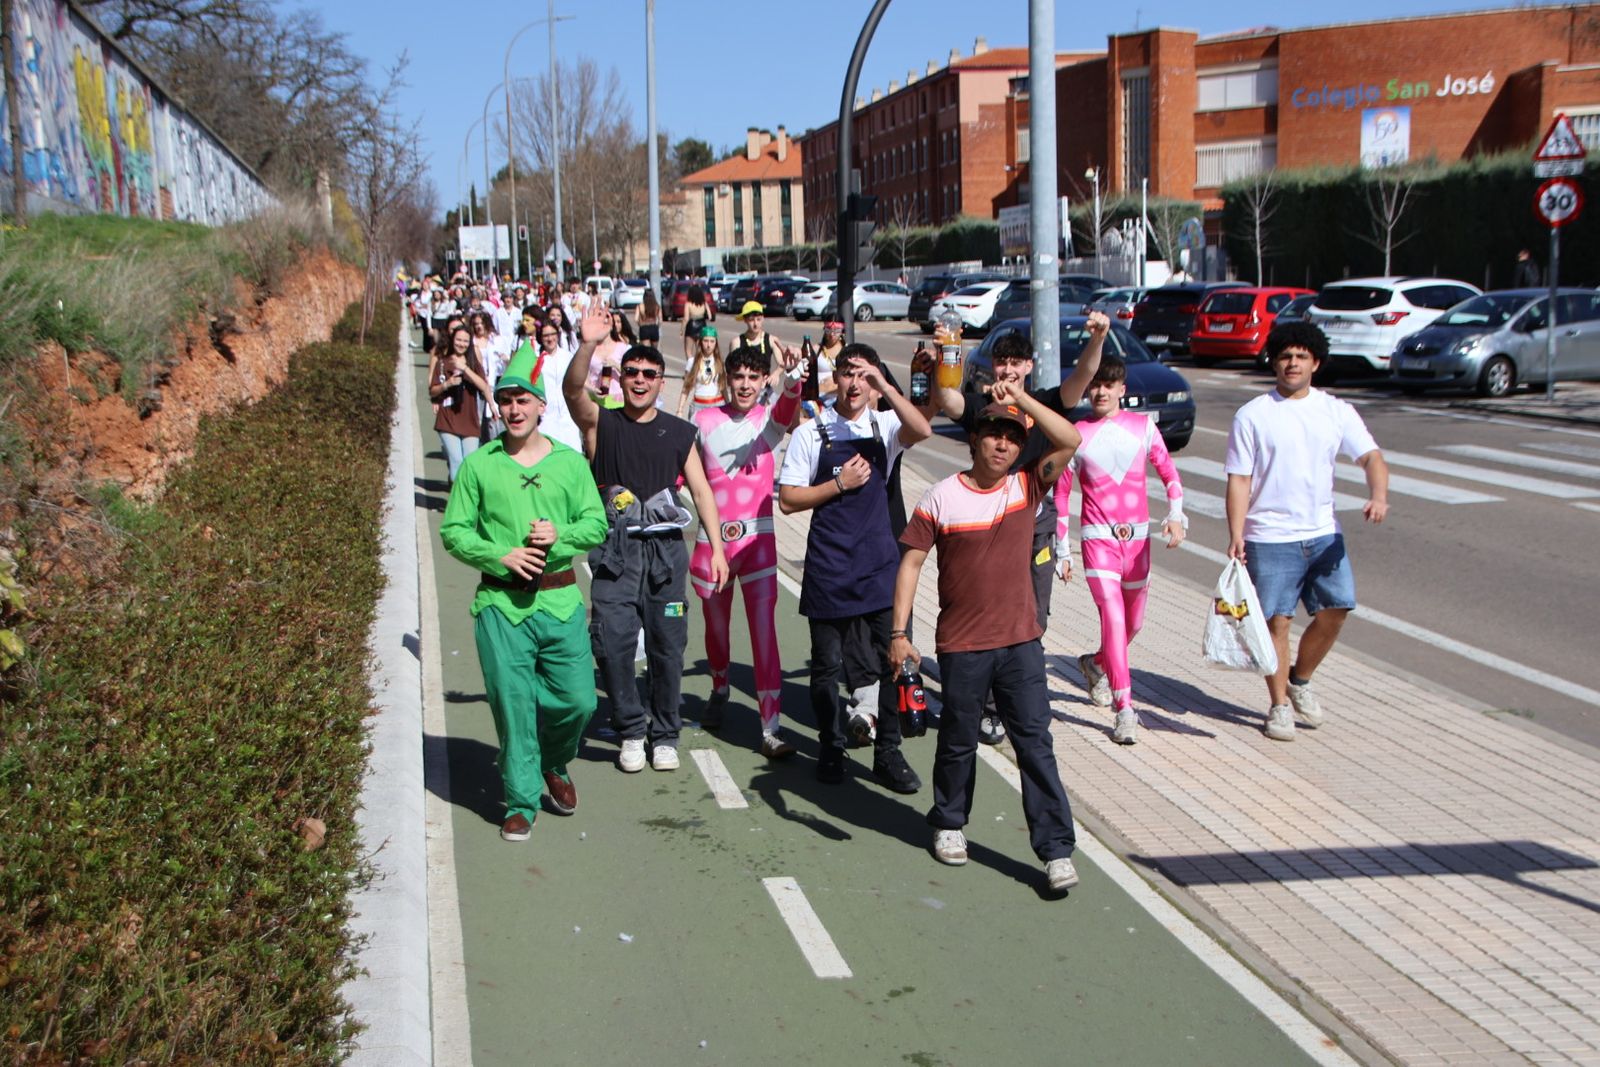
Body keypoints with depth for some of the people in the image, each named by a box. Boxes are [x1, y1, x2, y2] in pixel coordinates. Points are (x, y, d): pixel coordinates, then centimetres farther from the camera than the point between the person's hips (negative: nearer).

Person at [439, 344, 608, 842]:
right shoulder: (478, 465, 3)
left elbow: (596, 524, 6)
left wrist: (561, 535, -14)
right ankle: (522, 801, 17)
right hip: (501, 603, -1)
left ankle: (555, 765, 35)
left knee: (578, 700, 3)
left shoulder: (570, 462, 7)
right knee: (513, 705, 1)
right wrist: (501, 556, -12)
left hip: (561, 601, 1)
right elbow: (453, 531, 3)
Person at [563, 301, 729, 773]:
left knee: (667, 646, 4)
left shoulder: (679, 433, 9)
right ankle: (631, 730, 11)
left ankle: (665, 734, 19)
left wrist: (716, 547, -1)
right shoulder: (601, 424, 3)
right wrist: (587, 344, -35)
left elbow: (701, 490, 8)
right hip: (615, 553, -1)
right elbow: (573, 390, -17)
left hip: (666, 550, 1)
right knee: (612, 644, -8)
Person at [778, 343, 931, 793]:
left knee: (890, 659, 2)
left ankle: (888, 754, 13)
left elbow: (922, 431, -17)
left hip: (879, 562, 1)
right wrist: (840, 484, -10)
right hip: (829, 566, -1)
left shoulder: (884, 426, 5)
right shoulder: (811, 433, 0)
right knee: (828, 663, 8)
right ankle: (831, 749, 24)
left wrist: (886, 387, -23)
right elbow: (788, 499, -1)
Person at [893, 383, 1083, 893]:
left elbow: (1070, 441, -12)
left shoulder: (1027, 487, 1)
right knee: (958, 741, 14)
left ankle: (1056, 848, 5)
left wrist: (1021, 397, -15)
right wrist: (899, 631, -8)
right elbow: (911, 563, -4)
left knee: (1035, 743, 0)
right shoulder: (941, 498, -5)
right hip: (961, 646, -1)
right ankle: (949, 823, 36)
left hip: (1021, 641, 1)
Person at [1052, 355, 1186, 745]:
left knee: (1133, 621, 14)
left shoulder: (1143, 426, 4)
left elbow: (1168, 472, 8)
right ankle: (1125, 710, -14)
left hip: (1137, 536, 3)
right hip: (1097, 537, -3)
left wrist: (1175, 514, -9)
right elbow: (1061, 493, 4)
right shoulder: (1077, 434, -1)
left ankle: (1096, 664, 45)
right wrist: (1062, 551, 4)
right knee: (1113, 615, -16)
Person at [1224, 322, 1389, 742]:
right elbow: (1239, 481, -3)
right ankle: (1280, 705, 14)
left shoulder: (1337, 412, 7)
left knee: (1335, 610, -3)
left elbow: (1371, 457, -2)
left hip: (1323, 534, 3)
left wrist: (1378, 495, -23)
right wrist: (1236, 534, -13)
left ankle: (1300, 680, 22)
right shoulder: (1252, 416, -2)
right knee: (1277, 620, -1)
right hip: (1270, 538, -3)